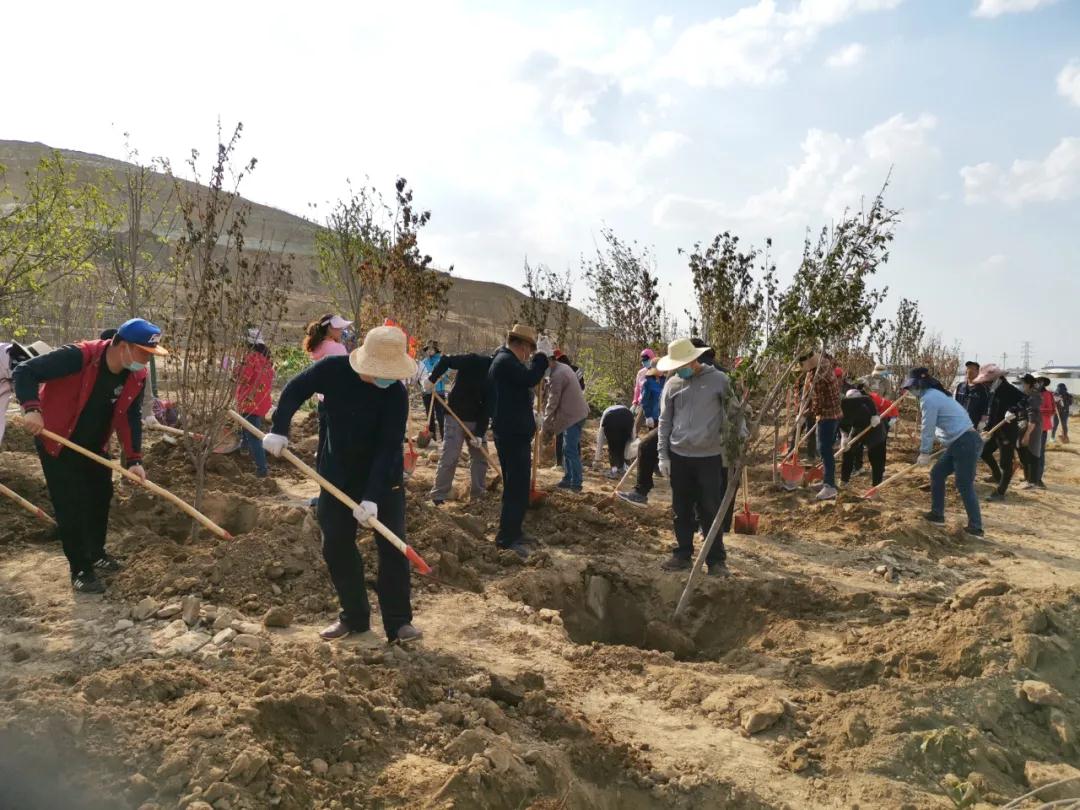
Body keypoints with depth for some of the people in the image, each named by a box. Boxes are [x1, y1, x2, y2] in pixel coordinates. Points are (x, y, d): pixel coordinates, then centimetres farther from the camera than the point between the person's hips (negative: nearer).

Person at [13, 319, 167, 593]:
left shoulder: (136, 377, -11)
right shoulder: (78, 357, -31)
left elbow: (130, 417, -3)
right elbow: (25, 371, -27)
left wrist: (133, 459, -11)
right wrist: (32, 408, -41)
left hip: (94, 445, 7)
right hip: (57, 442, -7)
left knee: (101, 496, 15)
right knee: (70, 505, -4)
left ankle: (95, 553, 36)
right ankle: (80, 569, 9)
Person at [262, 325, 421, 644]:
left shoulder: (396, 394, -24)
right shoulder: (332, 369, -17)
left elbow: (388, 448, -28)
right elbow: (295, 390, 1)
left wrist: (371, 497, -33)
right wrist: (279, 429, -9)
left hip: (384, 478, -3)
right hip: (338, 474, 3)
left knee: (392, 547, -5)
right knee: (336, 546, 6)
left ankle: (398, 621, 5)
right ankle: (354, 617, 20)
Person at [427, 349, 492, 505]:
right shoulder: (473, 362, -17)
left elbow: (487, 409, -7)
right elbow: (446, 360, -17)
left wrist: (480, 433, -14)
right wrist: (432, 378, -22)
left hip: (477, 420, 5)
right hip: (456, 416, -5)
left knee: (480, 456, 8)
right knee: (449, 457, -5)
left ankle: (478, 494, 20)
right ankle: (438, 494, 6)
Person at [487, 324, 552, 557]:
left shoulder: (502, 359, 18)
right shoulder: (506, 361, -16)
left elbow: (523, 381, 25)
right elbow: (530, 378, -31)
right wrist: (542, 354, -19)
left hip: (510, 432, 11)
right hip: (514, 434, -11)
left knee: (514, 486, 18)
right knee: (518, 488, -9)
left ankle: (511, 533, 27)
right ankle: (507, 538, -6)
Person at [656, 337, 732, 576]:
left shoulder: (718, 379, -3)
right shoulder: (673, 384, 5)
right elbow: (665, 421, 8)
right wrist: (663, 455, 4)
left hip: (709, 456, -3)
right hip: (679, 456, 3)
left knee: (710, 511, 2)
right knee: (682, 510, 11)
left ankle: (716, 560, 12)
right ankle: (683, 554, 24)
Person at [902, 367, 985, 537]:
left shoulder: (928, 399, -14)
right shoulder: (935, 394, 16)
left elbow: (928, 429, -10)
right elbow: (933, 427, 21)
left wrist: (924, 453, -1)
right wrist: (926, 451, 22)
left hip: (966, 443, -10)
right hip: (959, 442, 10)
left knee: (964, 486, -6)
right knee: (937, 474, 16)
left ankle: (976, 528, -1)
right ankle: (937, 514, 24)